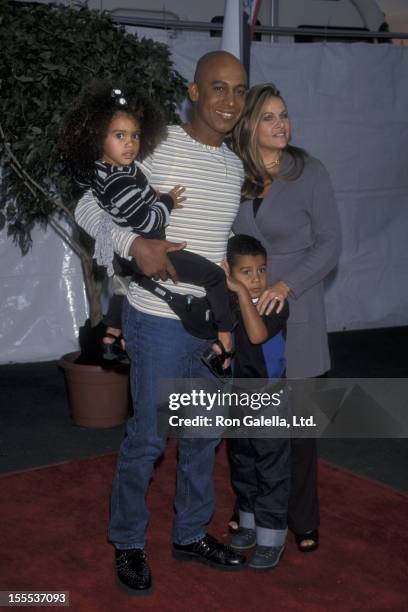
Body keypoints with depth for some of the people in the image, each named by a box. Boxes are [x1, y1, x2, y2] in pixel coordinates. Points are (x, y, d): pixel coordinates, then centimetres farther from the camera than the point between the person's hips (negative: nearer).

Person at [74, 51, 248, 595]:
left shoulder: (235, 167, 9)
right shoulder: (156, 146, -10)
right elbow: (88, 207, -8)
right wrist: (136, 244, -26)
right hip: (159, 320, -6)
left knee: (204, 434, 15)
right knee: (147, 437, 3)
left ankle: (191, 534, 33)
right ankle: (128, 544, 23)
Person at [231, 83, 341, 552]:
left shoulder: (309, 173, -6)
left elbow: (329, 243, -7)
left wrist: (287, 284, -18)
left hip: (294, 313, -2)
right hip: (245, 311, 3)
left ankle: (302, 521, 19)